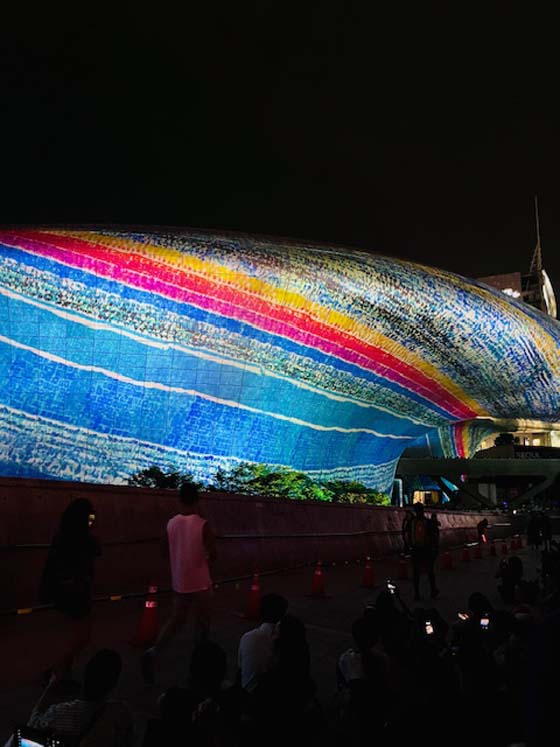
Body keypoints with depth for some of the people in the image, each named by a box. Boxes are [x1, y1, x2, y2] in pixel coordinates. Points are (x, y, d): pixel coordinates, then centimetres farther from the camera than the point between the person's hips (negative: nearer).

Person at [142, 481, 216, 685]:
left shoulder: (171, 523, -3)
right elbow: (213, 555, -14)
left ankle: (153, 652, -2)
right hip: (200, 583, -5)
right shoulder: (202, 524, -17)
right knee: (202, 623, 13)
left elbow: (165, 552, 6)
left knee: (176, 619, 17)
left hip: (179, 582, 5)